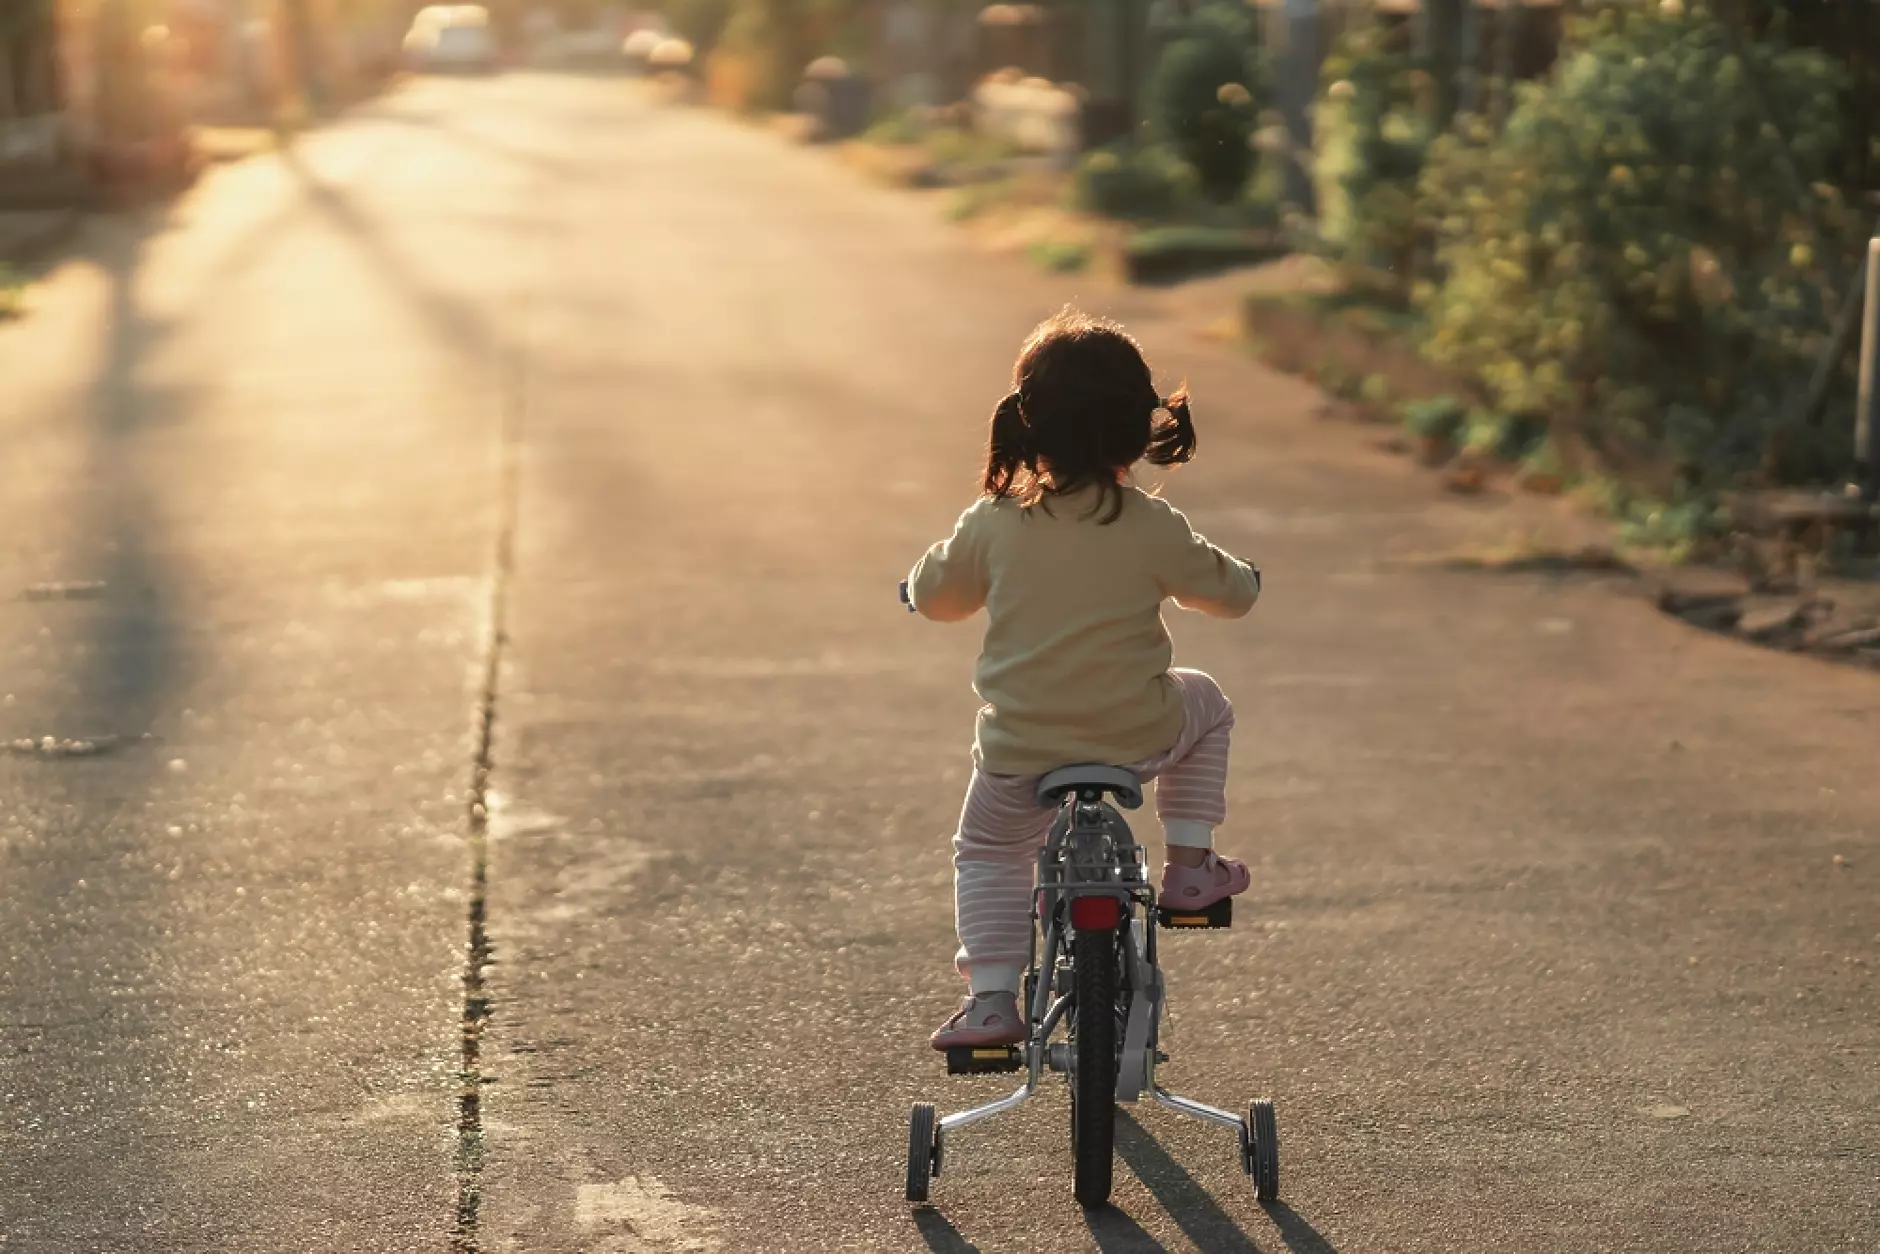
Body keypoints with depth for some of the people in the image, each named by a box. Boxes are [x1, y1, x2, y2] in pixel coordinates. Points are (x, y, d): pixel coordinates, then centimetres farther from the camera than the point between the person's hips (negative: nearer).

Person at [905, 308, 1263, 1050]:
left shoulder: (992, 524, -5)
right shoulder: (1152, 528, -8)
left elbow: (932, 597, 10)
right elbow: (1228, 594, 6)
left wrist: (929, 580, 34)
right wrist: (1243, 577, 30)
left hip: (1018, 753, 1)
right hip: (1138, 737, -1)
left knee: (987, 853, 24)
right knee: (1204, 705, 30)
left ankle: (991, 997, 10)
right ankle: (1189, 863, 24)